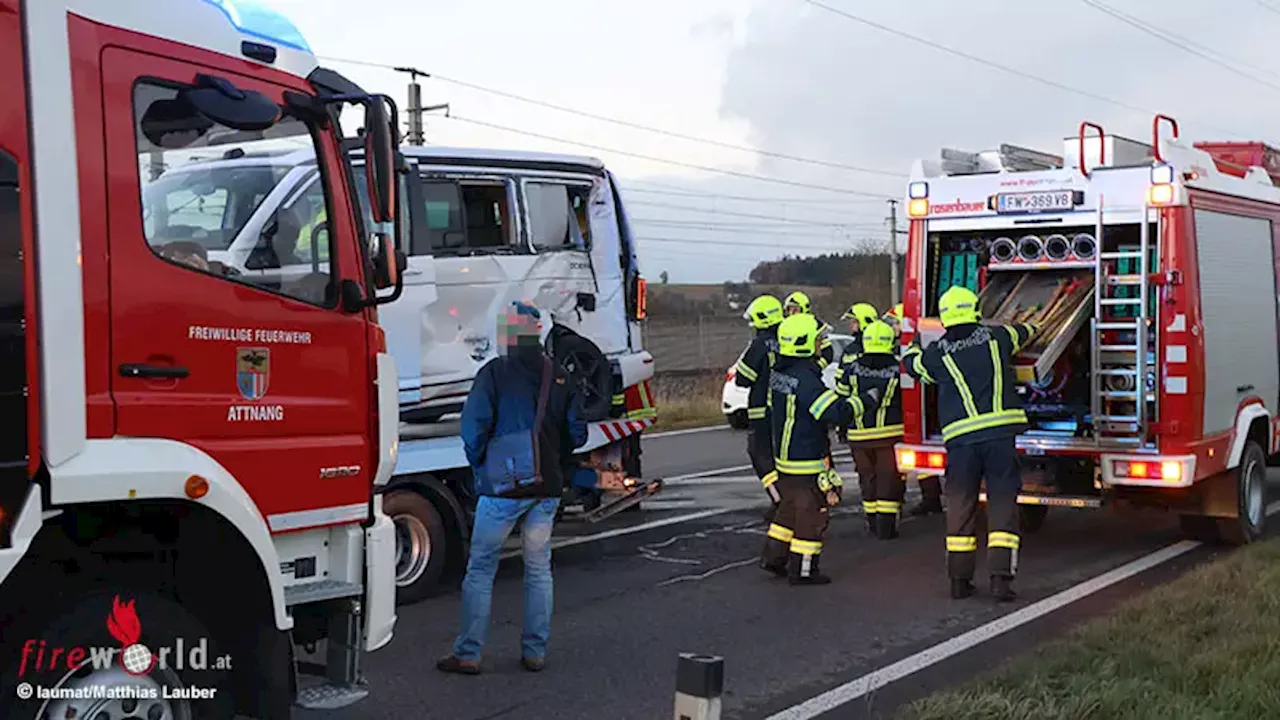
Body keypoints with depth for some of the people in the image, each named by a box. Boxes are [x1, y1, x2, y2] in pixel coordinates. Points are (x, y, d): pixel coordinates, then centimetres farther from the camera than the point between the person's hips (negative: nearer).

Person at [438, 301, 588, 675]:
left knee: (480, 569, 5)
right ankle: (535, 652, 16)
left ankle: (468, 653, 6)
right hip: (547, 490, 4)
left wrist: (479, 467, 3)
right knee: (539, 570, 14)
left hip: (503, 487, -4)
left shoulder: (494, 373, -8)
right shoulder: (559, 377, 7)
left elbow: (473, 427, -13)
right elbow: (577, 431, 9)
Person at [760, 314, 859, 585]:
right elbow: (837, 412, -30)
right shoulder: (806, 380, -25)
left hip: (784, 456, 9)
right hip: (808, 462, -9)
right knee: (811, 513, 1)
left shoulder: (779, 372, 5)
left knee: (791, 507, 22)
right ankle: (802, 570, 7)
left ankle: (773, 556, 28)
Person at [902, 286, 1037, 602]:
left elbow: (912, 364, 26)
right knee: (1002, 504, 3)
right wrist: (1030, 327, 55)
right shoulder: (996, 336, 8)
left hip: (961, 438, 0)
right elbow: (1024, 331, 30)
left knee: (960, 505, 10)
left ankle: (959, 580, 14)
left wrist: (911, 343, 48)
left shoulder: (937, 354, 5)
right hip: (1000, 433, 0)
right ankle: (1001, 578, -5)